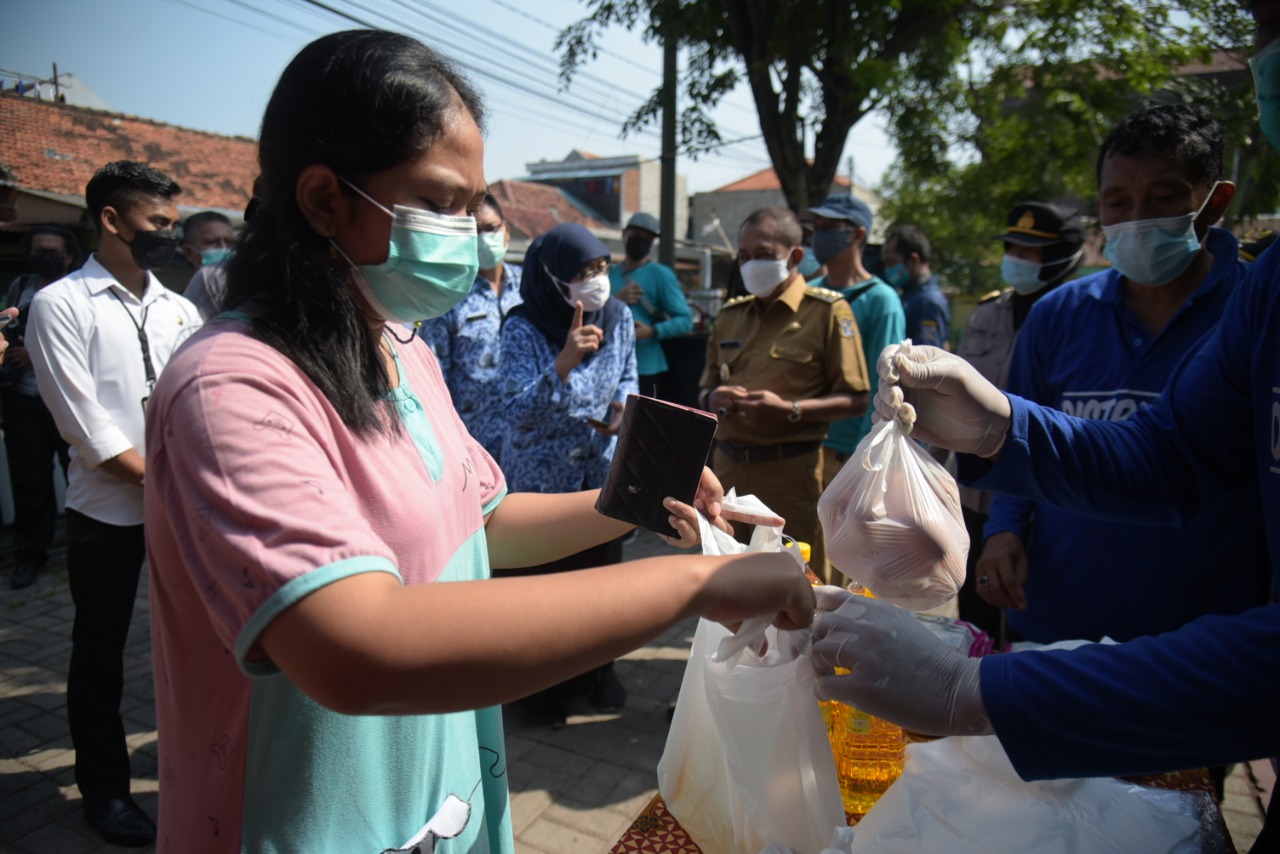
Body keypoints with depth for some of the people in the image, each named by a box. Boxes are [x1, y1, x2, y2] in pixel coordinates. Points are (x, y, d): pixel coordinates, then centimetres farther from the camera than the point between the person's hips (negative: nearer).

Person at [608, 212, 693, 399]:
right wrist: (616, 300, -10)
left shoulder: (661, 274, -2)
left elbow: (685, 320, -8)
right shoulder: (609, 274, 12)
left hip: (647, 370, -5)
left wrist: (652, 331, -22)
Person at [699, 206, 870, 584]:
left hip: (790, 468, -5)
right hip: (728, 464, 5)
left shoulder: (827, 310, -2)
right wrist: (715, 399, -3)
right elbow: (706, 390, 20)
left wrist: (790, 410, -19)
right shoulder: (731, 314, 14)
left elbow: (855, 400, -6)